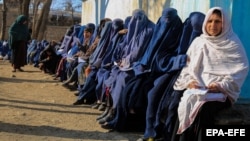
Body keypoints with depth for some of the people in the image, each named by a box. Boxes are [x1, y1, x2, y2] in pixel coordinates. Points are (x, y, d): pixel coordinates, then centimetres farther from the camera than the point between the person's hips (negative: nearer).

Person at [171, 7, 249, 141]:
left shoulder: (233, 44, 5)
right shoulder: (198, 42, 14)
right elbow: (188, 66, 13)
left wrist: (222, 86, -16)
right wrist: (189, 81, -8)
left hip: (222, 92, -3)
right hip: (198, 88, 3)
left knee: (203, 108, -33)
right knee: (185, 104, -28)